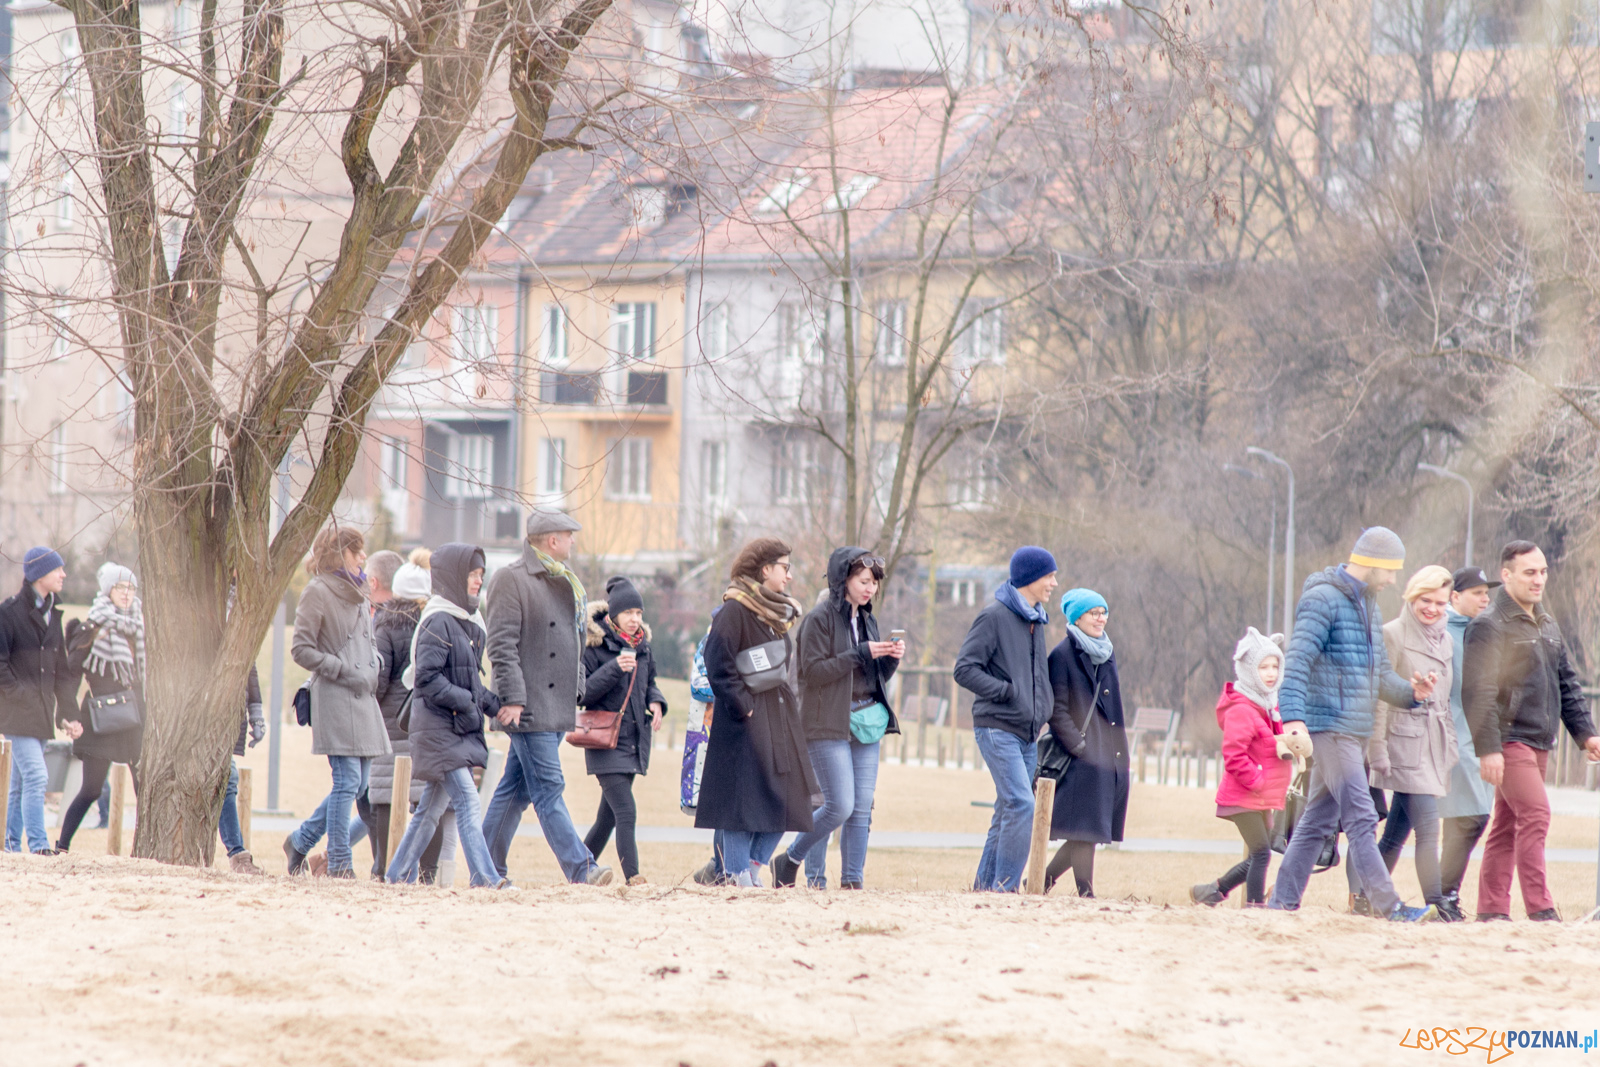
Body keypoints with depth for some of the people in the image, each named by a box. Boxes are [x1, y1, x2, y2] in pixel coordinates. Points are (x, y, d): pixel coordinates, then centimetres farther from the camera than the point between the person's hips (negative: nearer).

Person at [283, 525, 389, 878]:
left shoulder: (357, 594, 18)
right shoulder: (318, 592, -5)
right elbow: (301, 649, -10)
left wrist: (371, 670, 9)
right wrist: (345, 671, -15)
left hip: (363, 700, 8)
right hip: (335, 699, -8)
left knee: (357, 783, 9)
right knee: (348, 781, -11)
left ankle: (302, 841, 23)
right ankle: (339, 865, -6)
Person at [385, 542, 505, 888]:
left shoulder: (469, 623, 15)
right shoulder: (438, 623, -12)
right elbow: (427, 678, -19)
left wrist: (492, 703, 7)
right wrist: (465, 701, -20)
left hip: (462, 728, 9)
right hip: (438, 727, -9)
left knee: (432, 806, 13)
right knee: (467, 802, -15)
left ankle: (399, 873, 20)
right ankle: (486, 878, -22)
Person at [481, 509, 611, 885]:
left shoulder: (563, 582, 19)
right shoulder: (510, 580, -8)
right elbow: (502, 645, -14)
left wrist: (577, 692, 22)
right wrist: (512, 698, -20)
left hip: (557, 707, 9)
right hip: (530, 710, -9)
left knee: (516, 789, 11)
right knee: (548, 790, -10)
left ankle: (488, 869, 14)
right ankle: (581, 870, -17)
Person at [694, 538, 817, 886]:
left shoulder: (779, 613, 17)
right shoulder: (735, 610, -10)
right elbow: (717, 663, -16)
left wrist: (789, 706, 14)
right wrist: (741, 705, -18)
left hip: (779, 718, 8)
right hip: (748, 722, -8)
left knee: (783, 798, 4)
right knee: (745, 798, -8)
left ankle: (752, 868, 12)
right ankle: (738, 875, -4)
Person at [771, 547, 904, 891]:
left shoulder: (867, 620, 16)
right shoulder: (820, 619, -7)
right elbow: (814, 671, -15)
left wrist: (891, 658, 0)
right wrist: (860, 654, -18)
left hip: (866, 724, 7)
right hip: (829, 726, -7)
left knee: (862, 808, 1)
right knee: (840, 806, -12)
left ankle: (853, 880, 4)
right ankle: (790, 860, 6)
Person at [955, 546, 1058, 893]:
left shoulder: (1036, 621, 16)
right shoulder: (994, 617, -8)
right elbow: (965, 669, -12)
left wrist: (1044, 707, 12)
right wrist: (1007, 692, -18)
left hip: (1027, 732, 8)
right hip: (998, 729, -8)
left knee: (1009, 811, 8)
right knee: (1022, 805, -18)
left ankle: (986, 883, 14)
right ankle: (1005, 885, -14)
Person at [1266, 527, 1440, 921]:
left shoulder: (1367, 605, 19)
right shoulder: (1323, 599, -10)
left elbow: (1379, 673, 24)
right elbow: (1297, 662, -18)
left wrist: (1410, 692, 4)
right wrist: (1293, 716, -29)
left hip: (1354, 730, 9)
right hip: (1329, 725, -9)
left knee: (1319, 821, 10)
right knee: (1361, 819, -12)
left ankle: (1282, 902, 14)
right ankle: (1388, 907, -15)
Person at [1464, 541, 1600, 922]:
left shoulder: (1547, 625, 17)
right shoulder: (1489, 625, -9)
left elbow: (1566, 684, 21)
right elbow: (1478, 691, -15)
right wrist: (1487, 748, -21)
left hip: (1539, 742, 8)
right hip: (1509, 739, -8)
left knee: (1508, 825, 9)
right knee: (1535, 815, -17)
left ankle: (1492, 909, 11)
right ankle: (1540, 908, -18)